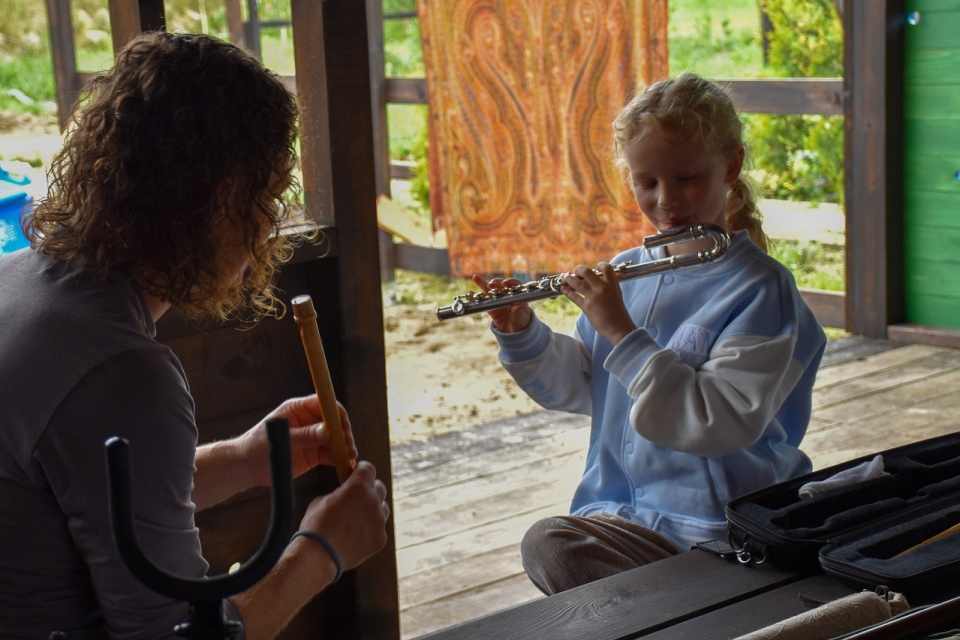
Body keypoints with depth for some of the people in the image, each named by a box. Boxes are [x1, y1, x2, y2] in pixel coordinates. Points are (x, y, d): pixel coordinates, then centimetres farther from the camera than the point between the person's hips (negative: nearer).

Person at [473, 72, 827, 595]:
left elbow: (723, 423, -23)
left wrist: (622, 334, -22)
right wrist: (520, 333, -1)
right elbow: (576, 386, 17)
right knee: (545, 545, -22)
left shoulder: (759, 288, -12)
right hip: (623, 509, 6)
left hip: (721, 528, -6)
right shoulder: (626, 273, 8)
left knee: (550, 549, -25)